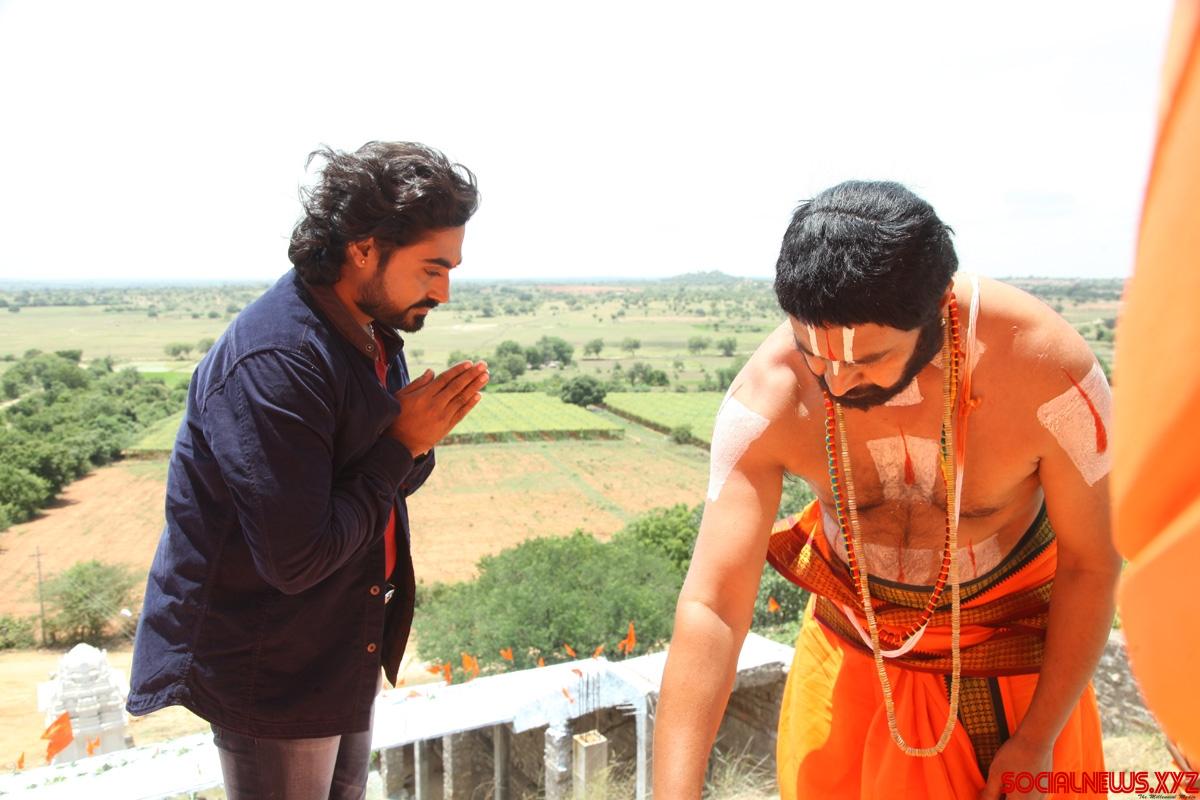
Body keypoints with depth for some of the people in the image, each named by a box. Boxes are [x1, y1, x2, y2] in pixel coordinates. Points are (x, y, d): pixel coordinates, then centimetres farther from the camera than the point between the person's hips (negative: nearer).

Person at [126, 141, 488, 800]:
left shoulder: (376, 336, 0)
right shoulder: (276, 362, -29)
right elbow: (295, 559, -29)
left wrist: (418, 441, -14)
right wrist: (400, 444, -23)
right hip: (272, 676, -8)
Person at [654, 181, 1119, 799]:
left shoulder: (1045, 369, -29)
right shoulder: (768, 397, -29)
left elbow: (1091, 564, -15)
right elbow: (710, 608, -31)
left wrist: (1038, 741, -10)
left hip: (1011, 648, 0)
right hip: (851, 649, 1)